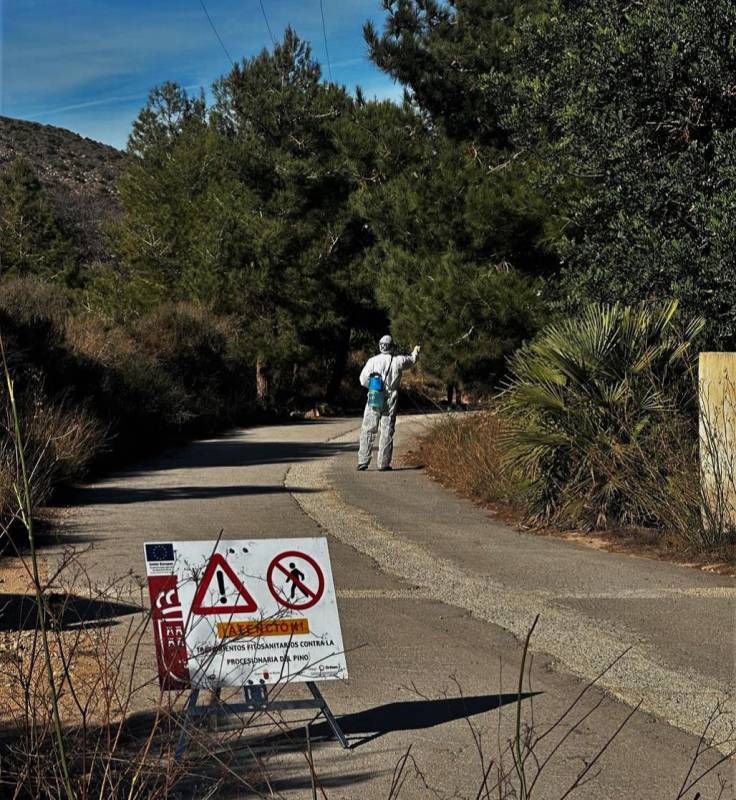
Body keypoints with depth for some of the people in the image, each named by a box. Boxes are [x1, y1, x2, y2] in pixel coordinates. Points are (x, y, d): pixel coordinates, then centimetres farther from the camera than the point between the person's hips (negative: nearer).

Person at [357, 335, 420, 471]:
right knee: (387, 432, 3)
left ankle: (363, 461, 2)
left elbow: (363, 380, -6)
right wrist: (415, 352, 41)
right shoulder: (397, 361, -3)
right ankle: (383, 463, 3)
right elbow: (411, 360, 19)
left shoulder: (372, 361, -5)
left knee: (368, 430, 6)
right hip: (390, 401, 0)